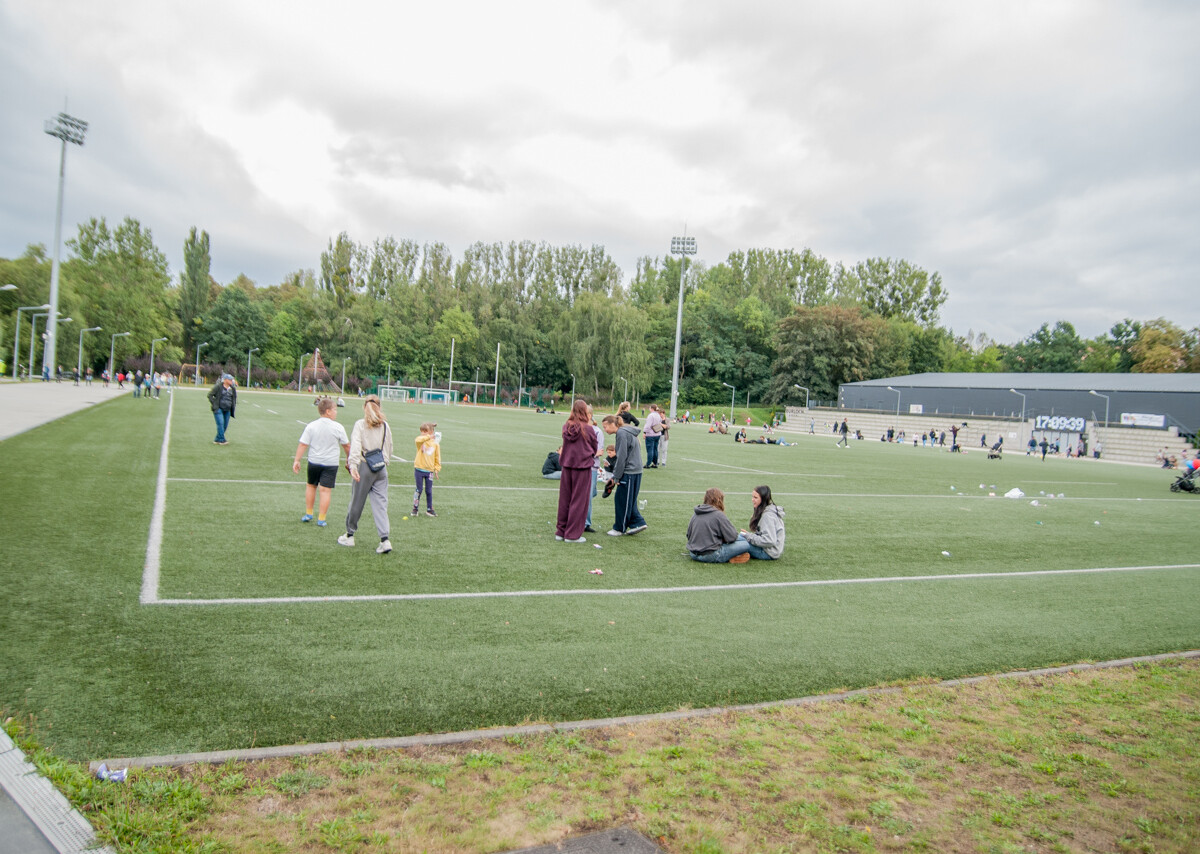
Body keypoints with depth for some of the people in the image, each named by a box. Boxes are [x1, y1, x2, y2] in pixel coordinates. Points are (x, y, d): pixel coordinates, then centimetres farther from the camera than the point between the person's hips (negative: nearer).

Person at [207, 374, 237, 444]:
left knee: (225, 425, 4)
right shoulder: (218, 387, -6)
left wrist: (233, 408, 14)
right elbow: (210, 395, -3)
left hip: (227, 410, 6)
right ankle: (222, 440, -11)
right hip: (218, 409, -6)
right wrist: (214, 404, -8)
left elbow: (234, 399, 23)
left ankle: (217, 440, 16)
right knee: (220, 423, -15)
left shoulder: (232, 389, 9)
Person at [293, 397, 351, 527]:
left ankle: (308, 514, 28)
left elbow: (303, 444, -6)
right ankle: (321, 519, 1)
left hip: (314, 462, 3)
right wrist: (349, 458, 18)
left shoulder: (311, 426, -5)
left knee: (311, 486, 21)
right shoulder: (338, 428, -7)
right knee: (326, 490, 0)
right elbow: (346, 445, 3)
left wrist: (297, 460, 1)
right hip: (331, 463, -2)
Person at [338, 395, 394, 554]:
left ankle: (349, 536, 24)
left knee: (356, 502, 10)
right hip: (381, 468, 3)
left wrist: (353, 465, -23)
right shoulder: (385, 425, 8)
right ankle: (385, 539, -9)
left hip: (365, 467, -3)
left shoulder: (360, 424, -3)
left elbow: (356, 446, -15)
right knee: (380, 504, 2)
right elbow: (389, 447, 12)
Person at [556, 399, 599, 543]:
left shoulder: (566, 427, 0)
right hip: (583, 466, -5)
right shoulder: (587, 428, -11)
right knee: (579, 500, 4)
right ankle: (573, 534, 7)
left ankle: (561, 531, 21)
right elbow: (594, 447, 1)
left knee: (564, 498, 13)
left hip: (567, 465, 5)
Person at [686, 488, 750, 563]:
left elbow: (688, 535, 14)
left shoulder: (695, 514, 7)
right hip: (710, 556, -7)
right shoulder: (719, 515, -11)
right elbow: (732, 537, -10)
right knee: (746, 545, -5)